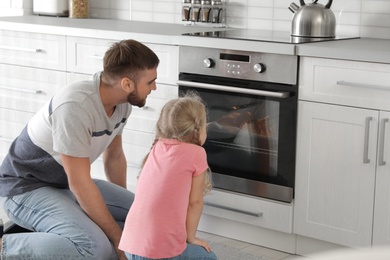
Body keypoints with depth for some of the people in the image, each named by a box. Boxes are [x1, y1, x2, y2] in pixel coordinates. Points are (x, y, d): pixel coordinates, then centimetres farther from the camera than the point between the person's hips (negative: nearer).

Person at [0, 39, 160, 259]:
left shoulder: (121, 102, -5)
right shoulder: (75, 107, -31)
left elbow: (114, 157, 13)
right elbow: (80, 184, -27)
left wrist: (124, 205, 20)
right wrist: (118, 238, -20)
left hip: (66, 183, 9)